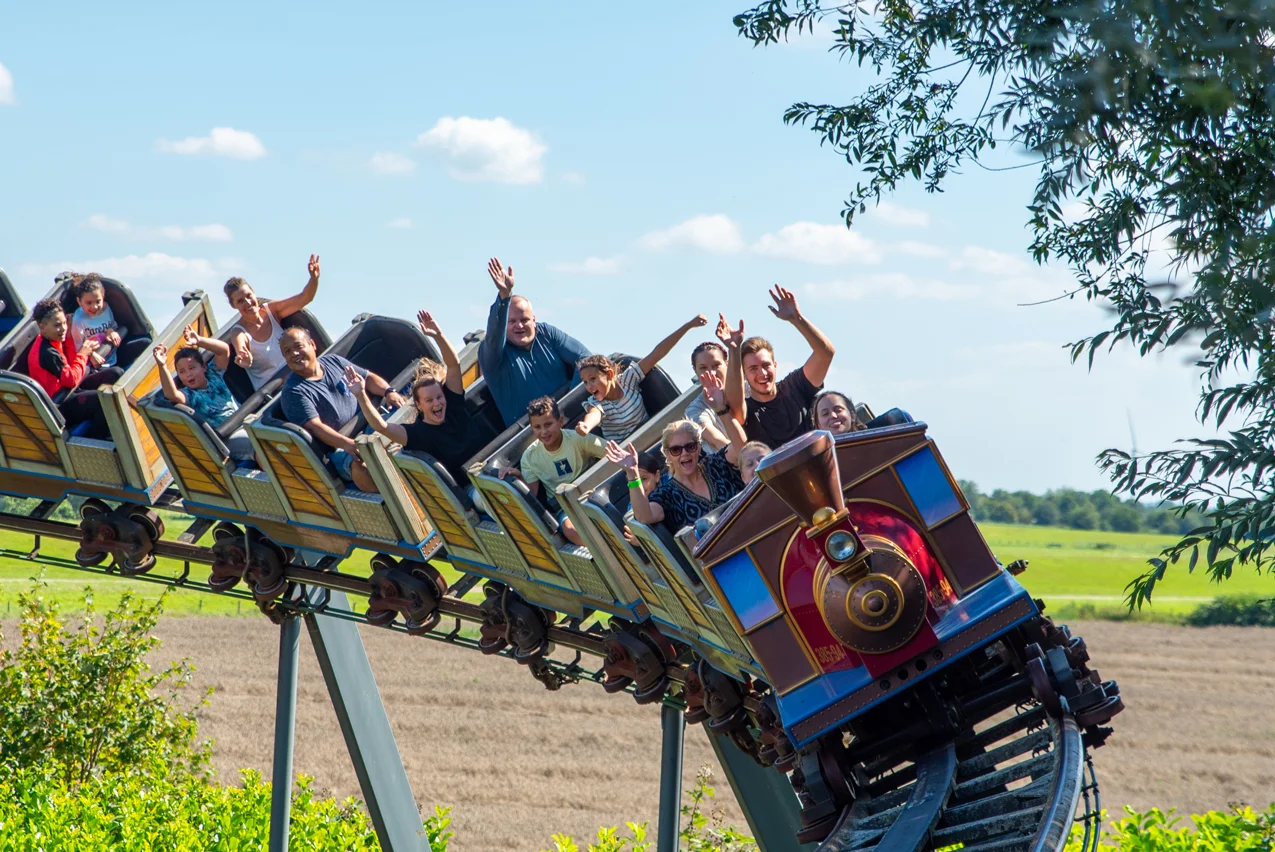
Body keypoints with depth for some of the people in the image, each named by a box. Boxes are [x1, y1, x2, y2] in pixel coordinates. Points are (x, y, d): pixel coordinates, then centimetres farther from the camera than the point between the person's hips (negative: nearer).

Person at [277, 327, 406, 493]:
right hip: (338, 448, -7)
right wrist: (346, 444, -35)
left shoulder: (333, 361, 11)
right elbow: (314, 426, -20)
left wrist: (389, 391, -4)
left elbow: (369, 378, 18)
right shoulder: (293, 392, -8)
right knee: (362, 467, -39)